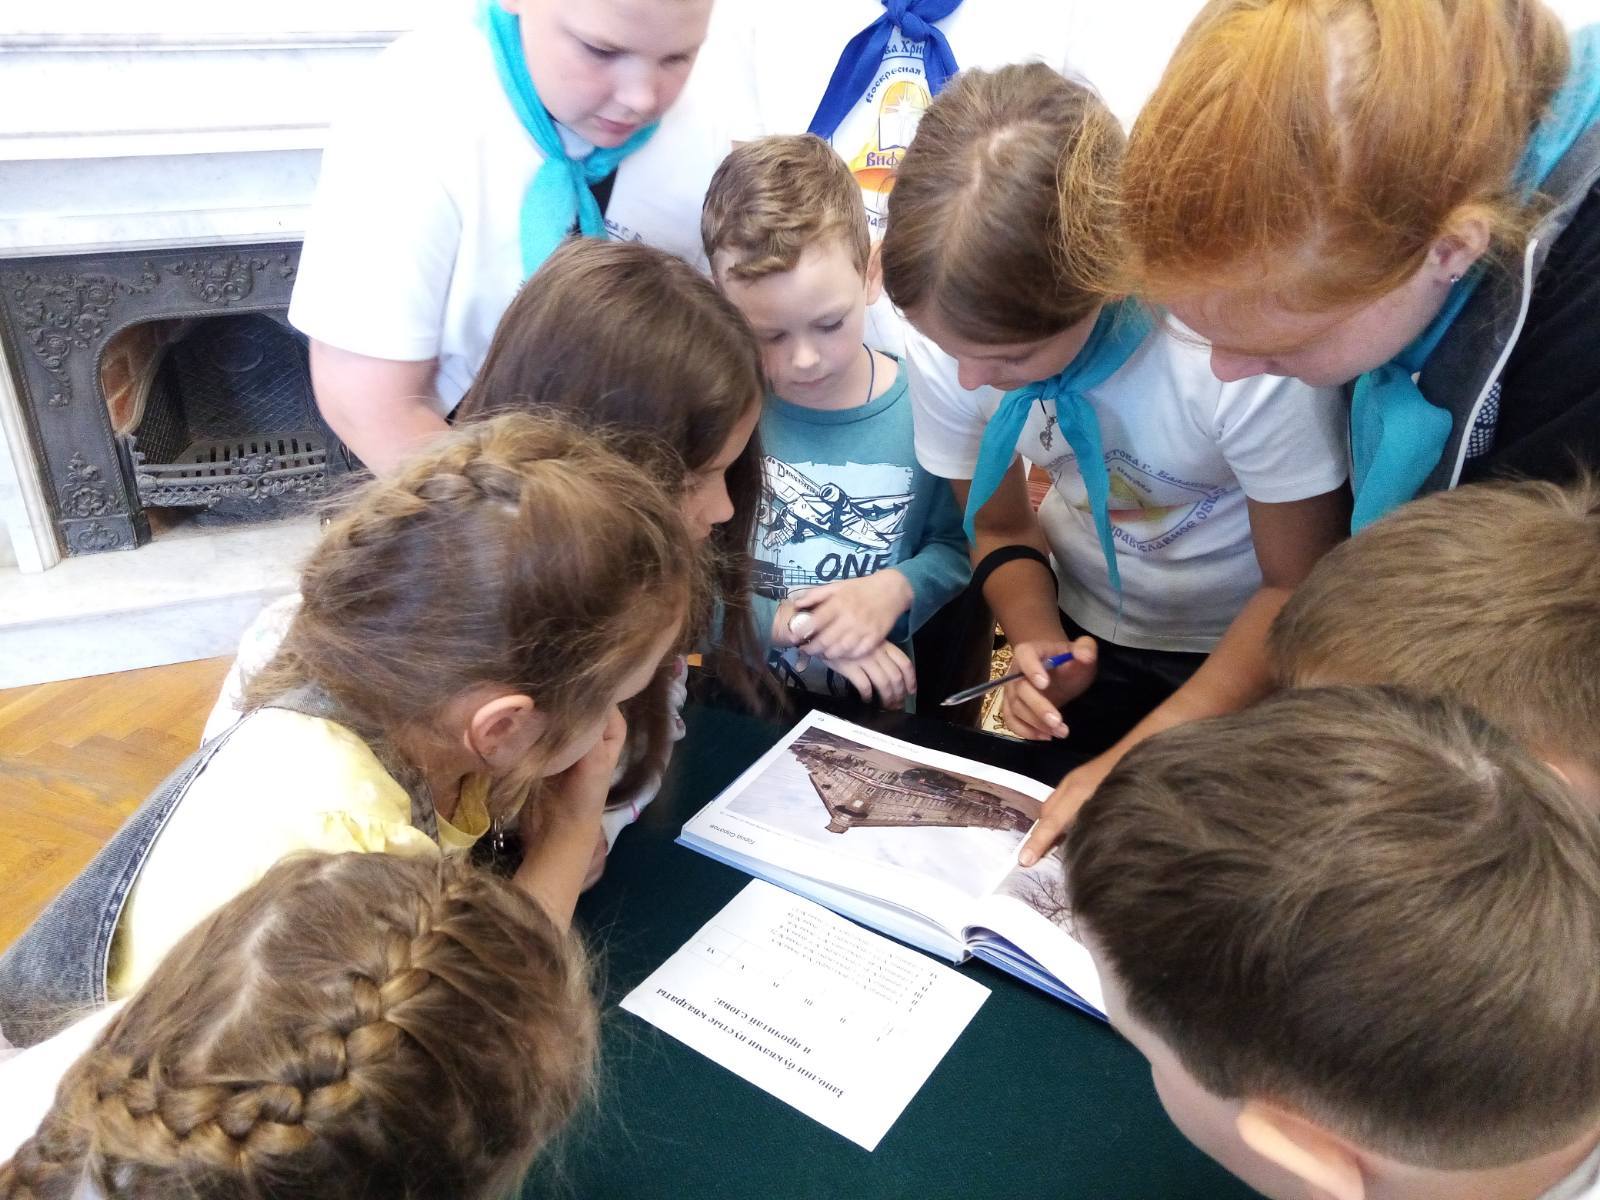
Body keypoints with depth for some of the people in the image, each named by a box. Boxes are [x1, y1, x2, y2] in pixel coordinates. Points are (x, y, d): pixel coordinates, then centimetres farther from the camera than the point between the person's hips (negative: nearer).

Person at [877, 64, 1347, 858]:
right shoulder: (950, 339, -23)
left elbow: (1299, 591, -21)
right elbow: (1000, 529, -4)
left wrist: (1136, 761, -25)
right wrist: (1040, 648, -23)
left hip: (1253, 647, -3)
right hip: (1090, 638, 3)